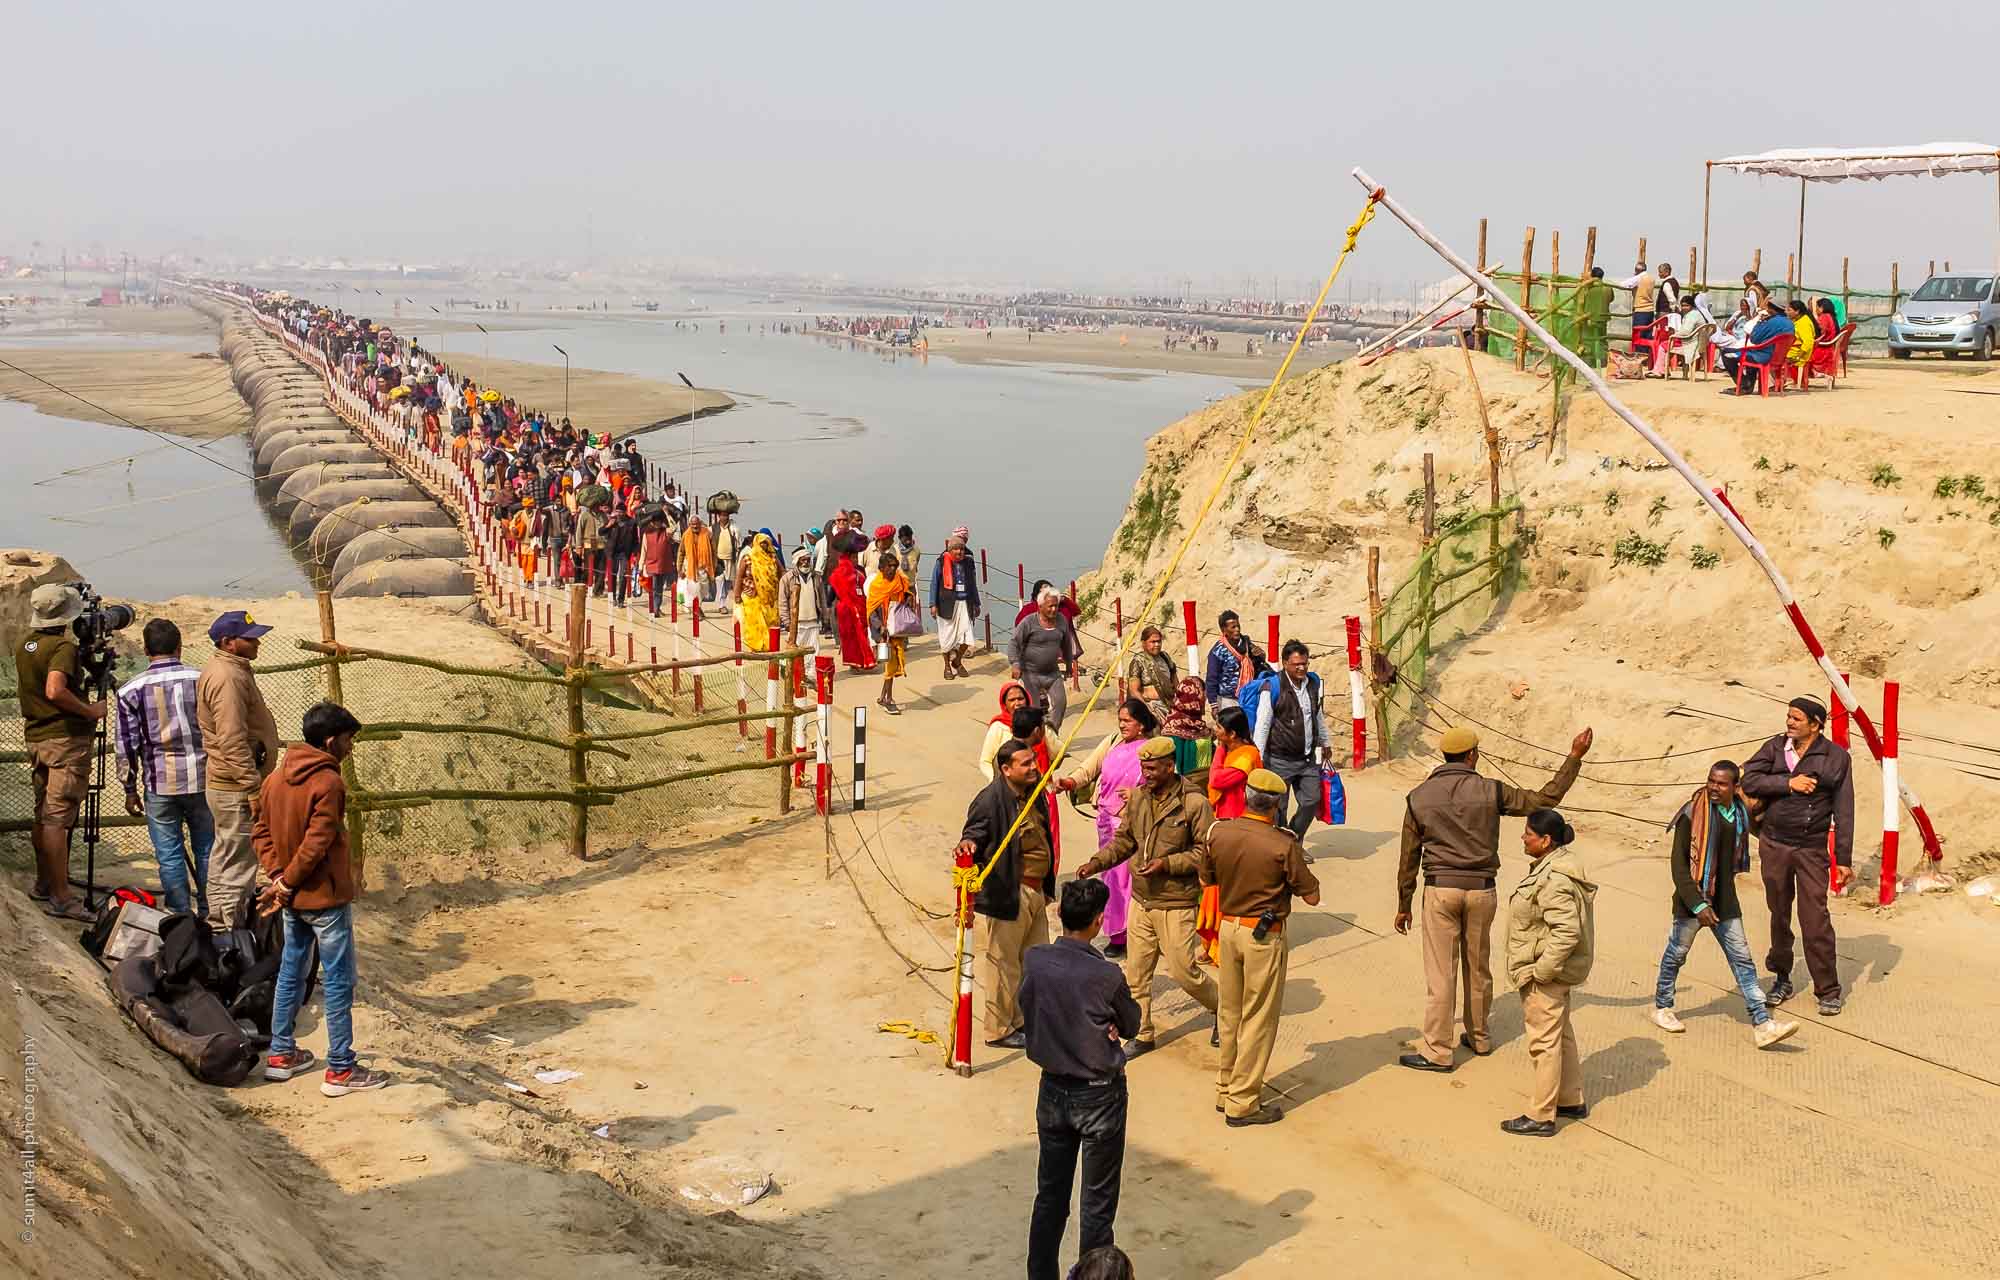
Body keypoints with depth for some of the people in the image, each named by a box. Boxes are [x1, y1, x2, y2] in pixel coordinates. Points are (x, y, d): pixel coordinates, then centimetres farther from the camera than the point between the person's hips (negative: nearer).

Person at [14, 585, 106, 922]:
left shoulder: (23, 644, 10)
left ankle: (44, 883, 27)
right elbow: (54, 691, -29)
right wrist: (90, 711, -18)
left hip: (36, 737, 8)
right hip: (67, 738, -8)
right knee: (58, 817, -9)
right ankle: (61, 897, -9)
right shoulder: (63, 647, -15)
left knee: (43, 813, 17)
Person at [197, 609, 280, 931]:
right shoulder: (227, 677, -19)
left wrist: (254, 783, 24)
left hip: (230, 787, 11)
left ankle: (220, 926, 30)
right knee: (236, 864, -5)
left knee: (226, 857, 19)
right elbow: (232, 741, -25)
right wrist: (253, 788, -24)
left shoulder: (233, 670, 14)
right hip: (236, 790, -11)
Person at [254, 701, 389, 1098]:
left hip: (293, 900, 8)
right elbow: (316, 845, -23)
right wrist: (286, 883, -11)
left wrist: (277, 877, -1)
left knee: (290, 973, 19)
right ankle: (340, 1070, 4)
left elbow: (261, 832, 7)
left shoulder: (275, 779, 6)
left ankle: (280, 1055, 27)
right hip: (326, 899, -8)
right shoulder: (328, 783, -19)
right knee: (338, 983, 0)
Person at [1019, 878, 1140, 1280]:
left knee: (1049, 1195, 18)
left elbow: (1028, 1017, 2)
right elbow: (1130, 1025, -6)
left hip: (1052, 1091, 5)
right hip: (1099, 1096, -4)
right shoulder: (1106, 976, -23)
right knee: (1097, 1203, 9)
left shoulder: (1033, 960, -11)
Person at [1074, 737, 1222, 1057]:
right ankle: (1141, 1035, 24)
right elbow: (1124, 839, 11)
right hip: (1141, 900, 6)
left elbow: (1206, 851, -14)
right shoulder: (1138, 797, 2)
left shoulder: (1195, 802, -16)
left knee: (1183, 971, 2)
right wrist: (1097, 863, -4)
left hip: (1176, 905, -6)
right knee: (1136, 971, 10)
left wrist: (1166, 864, -23)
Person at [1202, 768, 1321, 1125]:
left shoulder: (1219, 833, -5)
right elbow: (1311, 897, -11)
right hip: (1264, 935, -5)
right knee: (1258, 1019, 4)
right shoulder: (1283, 844, -18)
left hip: (1229, 927, 5)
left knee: (1229, 1013, 18)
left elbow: (1206, 879, 10)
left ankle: (1226, 1090, 29)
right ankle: (1243, 1103, 8)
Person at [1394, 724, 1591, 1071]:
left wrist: (1403, 905, 10)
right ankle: (1479, 1038, 33)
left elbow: (1409, 857, 2)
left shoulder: (1419, 797, -2)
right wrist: (1574, 757, 4)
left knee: (1440, 973, 2)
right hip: (1481, 890, 1)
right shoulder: (1491, 792, -5)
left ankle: (1438, 1052, 6)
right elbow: (1545, 800, -2)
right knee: (1479, 968, 17)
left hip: (1441, 889, -1)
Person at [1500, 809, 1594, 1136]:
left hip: (1547, 976, -11)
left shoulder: (1554, 882, -27)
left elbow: (1567, 932, -32)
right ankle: (1571, 1100, 36)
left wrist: (1540, 972, -25)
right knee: (1560, 1036, 22)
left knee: (1543, 1041, 0)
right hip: (1557, 972, 11)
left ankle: (1540, 1117, 9)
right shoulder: (1552, 867, 7)